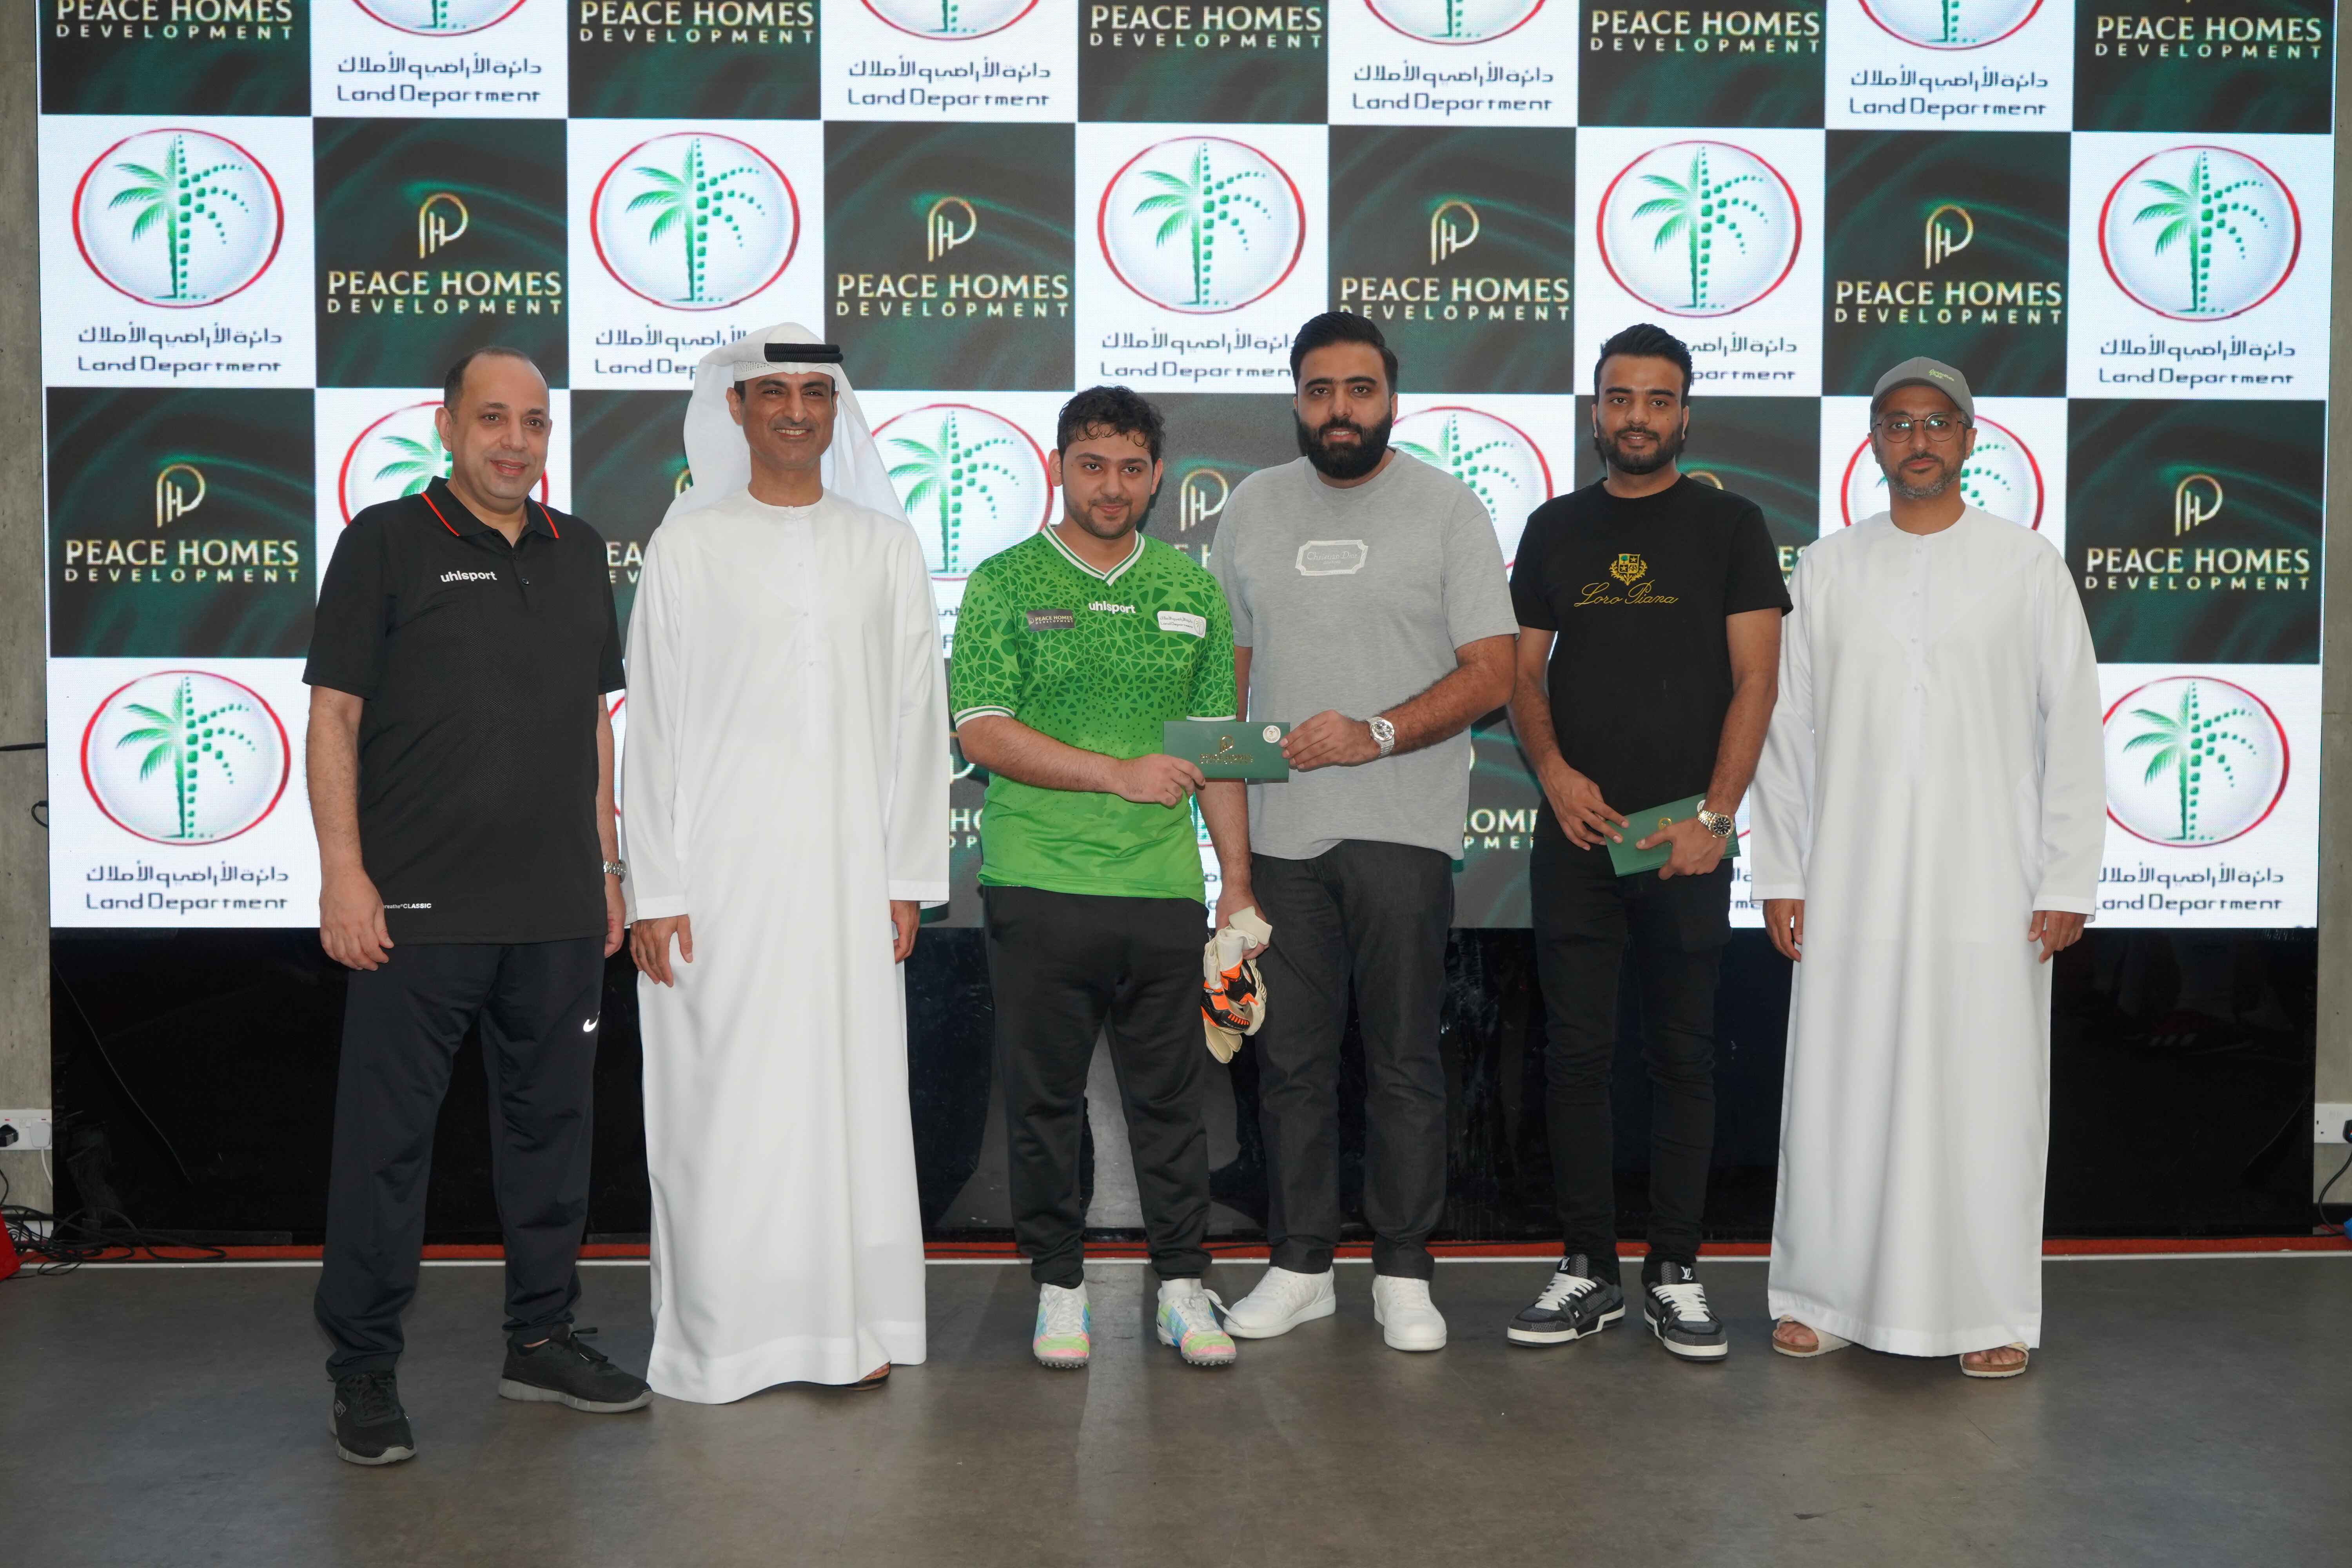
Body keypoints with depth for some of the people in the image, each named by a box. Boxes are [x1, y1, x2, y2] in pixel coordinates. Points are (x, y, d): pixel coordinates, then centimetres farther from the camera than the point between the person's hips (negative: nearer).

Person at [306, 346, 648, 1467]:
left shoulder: (577, 552, 13)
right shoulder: (386, 542, -1)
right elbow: (334, 716, -4)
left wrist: (605, 867, 13)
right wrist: (344, 872, -12)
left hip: (559, 910, 5)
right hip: (420, 908, -5)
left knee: (551, 1122, 12)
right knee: (387, 1135, 1)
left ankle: (542, 1340, 26)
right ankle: (364, 1370, 13)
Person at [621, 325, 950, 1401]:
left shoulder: (886, 546, 10)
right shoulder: (687, 546, 5)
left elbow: (917, 718, 9)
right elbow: (651, 726, 2)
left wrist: (909, 877, 3)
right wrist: (652, 890, -4)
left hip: (848, 869, 2)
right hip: (719, 868, -1)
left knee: (852, 1090, 3)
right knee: (719, 1098, 0)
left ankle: (851, 1330, 15)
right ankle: (721, 1339, 12)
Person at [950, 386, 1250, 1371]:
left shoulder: (1192, 590, 12)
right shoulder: (1005, 585, 2)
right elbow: (982, 732, -6)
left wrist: (1237, 877, 9)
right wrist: (1116, 773, -13)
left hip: (1165, 885, 2)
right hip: (1038, 883, -2)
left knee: (1170, 1094, 6)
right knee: (1044, 1095, 6)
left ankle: (1183, 1285, 18)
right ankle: (1059, 1284, 19)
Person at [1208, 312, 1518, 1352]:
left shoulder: (1447, 508, 1)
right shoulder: (1253, 508, 12)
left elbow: (1491, 673, -4)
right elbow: (1229, 667, 15)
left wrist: (1375, 734, -17)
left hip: (1402, 827, -3)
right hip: (1278, 829, 3)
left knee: (1404, 1062, 2)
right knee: (1291, 1060, 8)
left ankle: (1404, 1273, 14)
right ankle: (1300, 1266, 20)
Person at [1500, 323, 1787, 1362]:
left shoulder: (1729, 526, 4)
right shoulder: (1556, 529, 11)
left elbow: (1754, 679, -2)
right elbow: (1524, 672, 11)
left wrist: (1714, 815, -11)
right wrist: (1553, 770, -7)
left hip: (1687, 837, -2)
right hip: (1576, 833, 2)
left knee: (1684, 1056, 3)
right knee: (1577, 1052, 4)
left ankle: (1676, 1273, 13)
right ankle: (1588, 1271, 13)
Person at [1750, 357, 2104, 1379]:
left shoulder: (2026, 564, 5)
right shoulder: (1828, 567, 8)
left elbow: (2072, 728, 2)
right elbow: (1787, 727, 8)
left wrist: (2068, 882, -4)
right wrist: (1780, 875, 3)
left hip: (1988, 890, -1)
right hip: (1851, 889, 1)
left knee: (1987, 1096, 1)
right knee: (1841, 1093, 4)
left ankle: (1992, 1313, 14)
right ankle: (1826, 1298, 16)